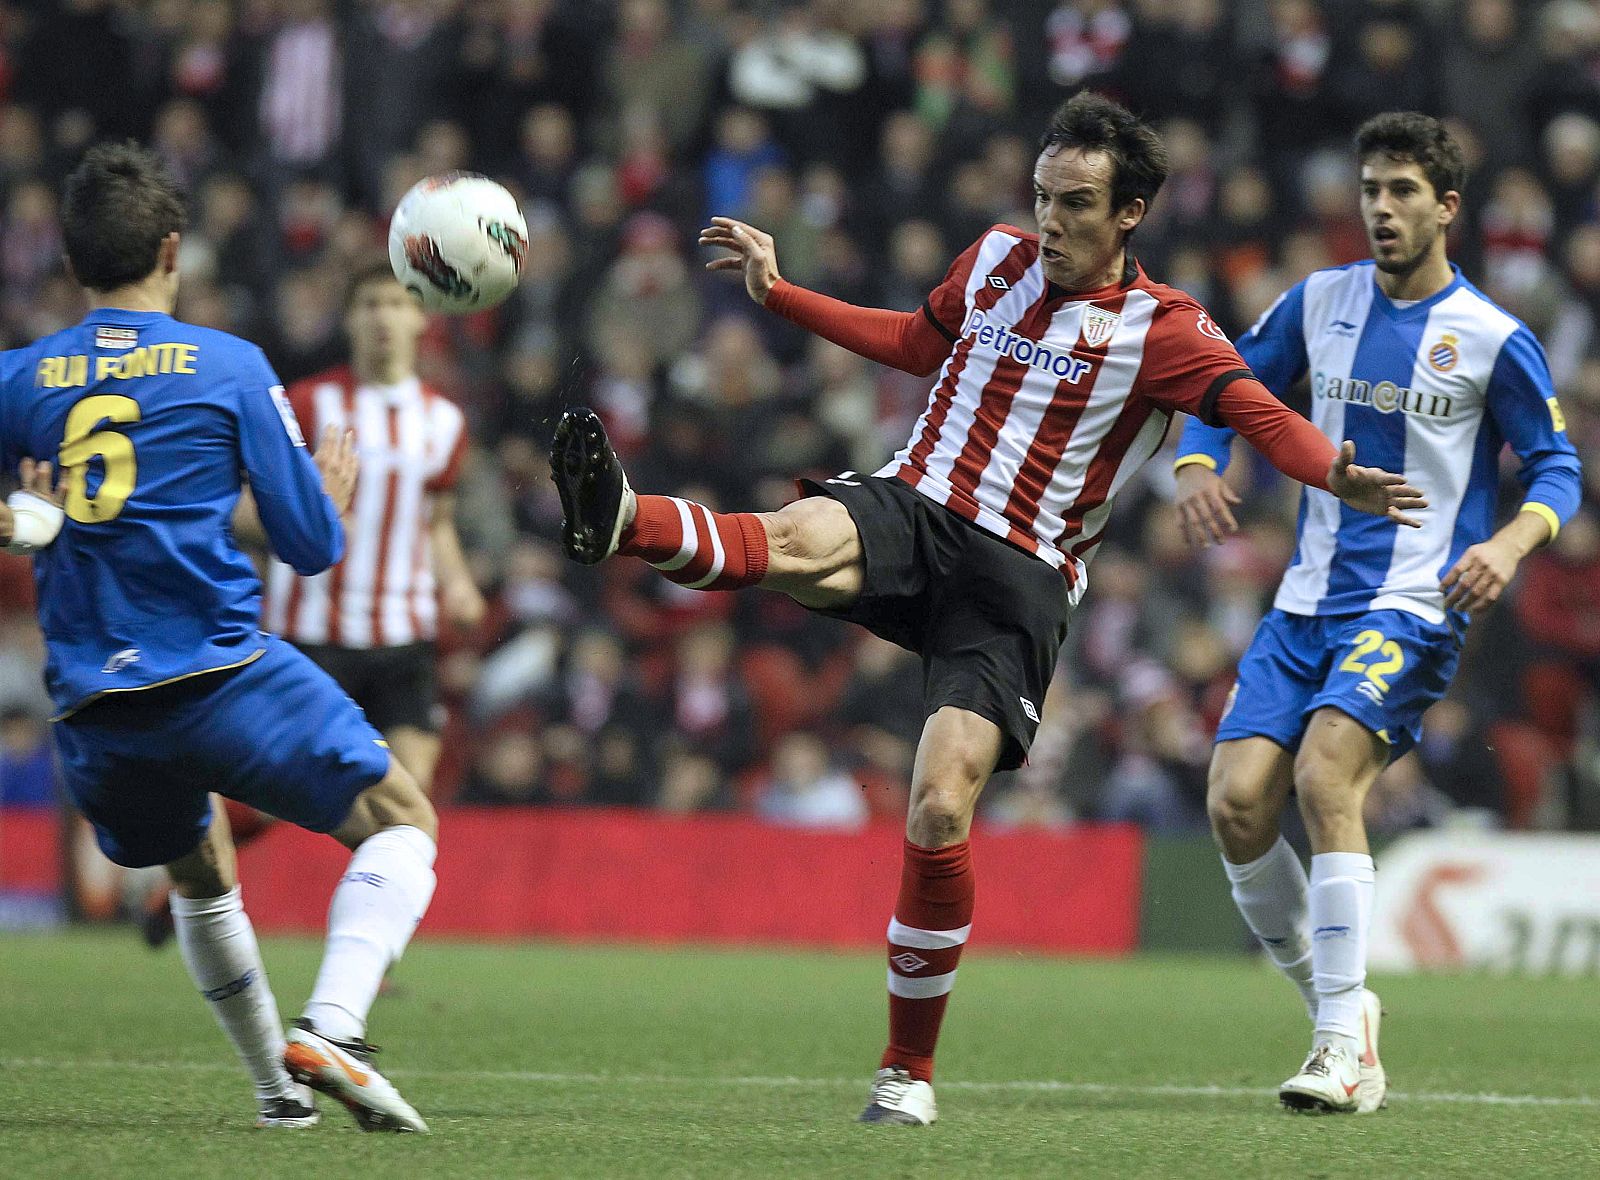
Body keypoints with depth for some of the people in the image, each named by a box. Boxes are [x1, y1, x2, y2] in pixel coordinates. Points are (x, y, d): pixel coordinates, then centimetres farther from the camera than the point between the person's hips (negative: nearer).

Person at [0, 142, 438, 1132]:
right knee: (402, 826, 6)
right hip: (221, 675, -4)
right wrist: (336, 495, 22)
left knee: (201, 875, 30)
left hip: (92, 707, 4)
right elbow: (311, 545, 1)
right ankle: (331, 1029, -16)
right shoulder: (229, 365, -1)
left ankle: (278, 1086, 32)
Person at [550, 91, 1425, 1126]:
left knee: (941, 814, -15)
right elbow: (918, 342, 32)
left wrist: (1335, 476, -38)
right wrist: (777, 291, 32)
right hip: (909, 509, 3)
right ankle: (618, 521, -67)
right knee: (804, 541, -35)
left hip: (1019, 581, -3)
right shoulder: (996, 260, 13)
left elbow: (1264, 413, -17)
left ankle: (911, 1067, 1)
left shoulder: (1162, 330, -3)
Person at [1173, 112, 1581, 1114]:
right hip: (1308, 600, 5)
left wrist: (1511, 543, -19)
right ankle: (1337, 1010, 9)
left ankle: (1346, 1047, -21)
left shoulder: (1494, 341, -3)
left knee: (1324, 776, -27)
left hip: (1412, 607, -5)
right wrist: (1197, 468, -5)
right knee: (1238, 801, -12)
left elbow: (1558, 467, 1)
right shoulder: (1320, 303, 8)